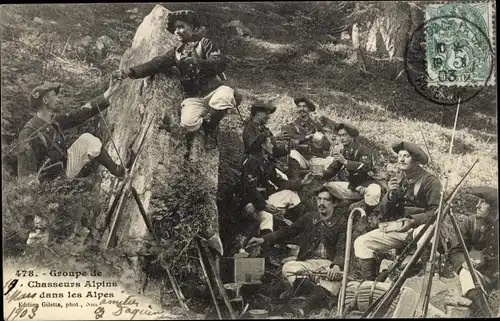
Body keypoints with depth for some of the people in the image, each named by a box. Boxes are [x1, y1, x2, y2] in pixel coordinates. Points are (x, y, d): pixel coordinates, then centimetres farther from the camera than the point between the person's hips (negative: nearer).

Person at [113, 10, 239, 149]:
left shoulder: (204, 43, 3)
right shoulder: (176, 53, 14)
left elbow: (221, 63, -9)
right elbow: (155, 64, 6)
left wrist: (199, 62, -27)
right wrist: (131, 72, -7)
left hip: (214, 90, -1)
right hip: (193, 98, 1)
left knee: (227, 96, -38)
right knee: (188, 122, -32)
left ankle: (209, 126, -9)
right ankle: (201, 123, 8)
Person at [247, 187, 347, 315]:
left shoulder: (341, 223, 2)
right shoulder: (309, 218, 14)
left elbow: (342, 249, -10)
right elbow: (288, 231, 12)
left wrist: (336, 265, -32)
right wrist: (264, 239, -1)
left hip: (330, 263, -4)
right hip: (308, 262, 4)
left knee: (336, 275, -37)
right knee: (288, 267, -24)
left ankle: (321, 293, -60)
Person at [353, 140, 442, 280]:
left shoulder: (430, 180, -6)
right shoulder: (397, 180, 13)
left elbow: (436, 211, -13)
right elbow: (384, 213, 10)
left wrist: (413, 221, -26)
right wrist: (391, 195, -9)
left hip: (419, 226, -5)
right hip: (396, 228, 6)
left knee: (422, 233, -42)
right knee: (360, 243, -10)